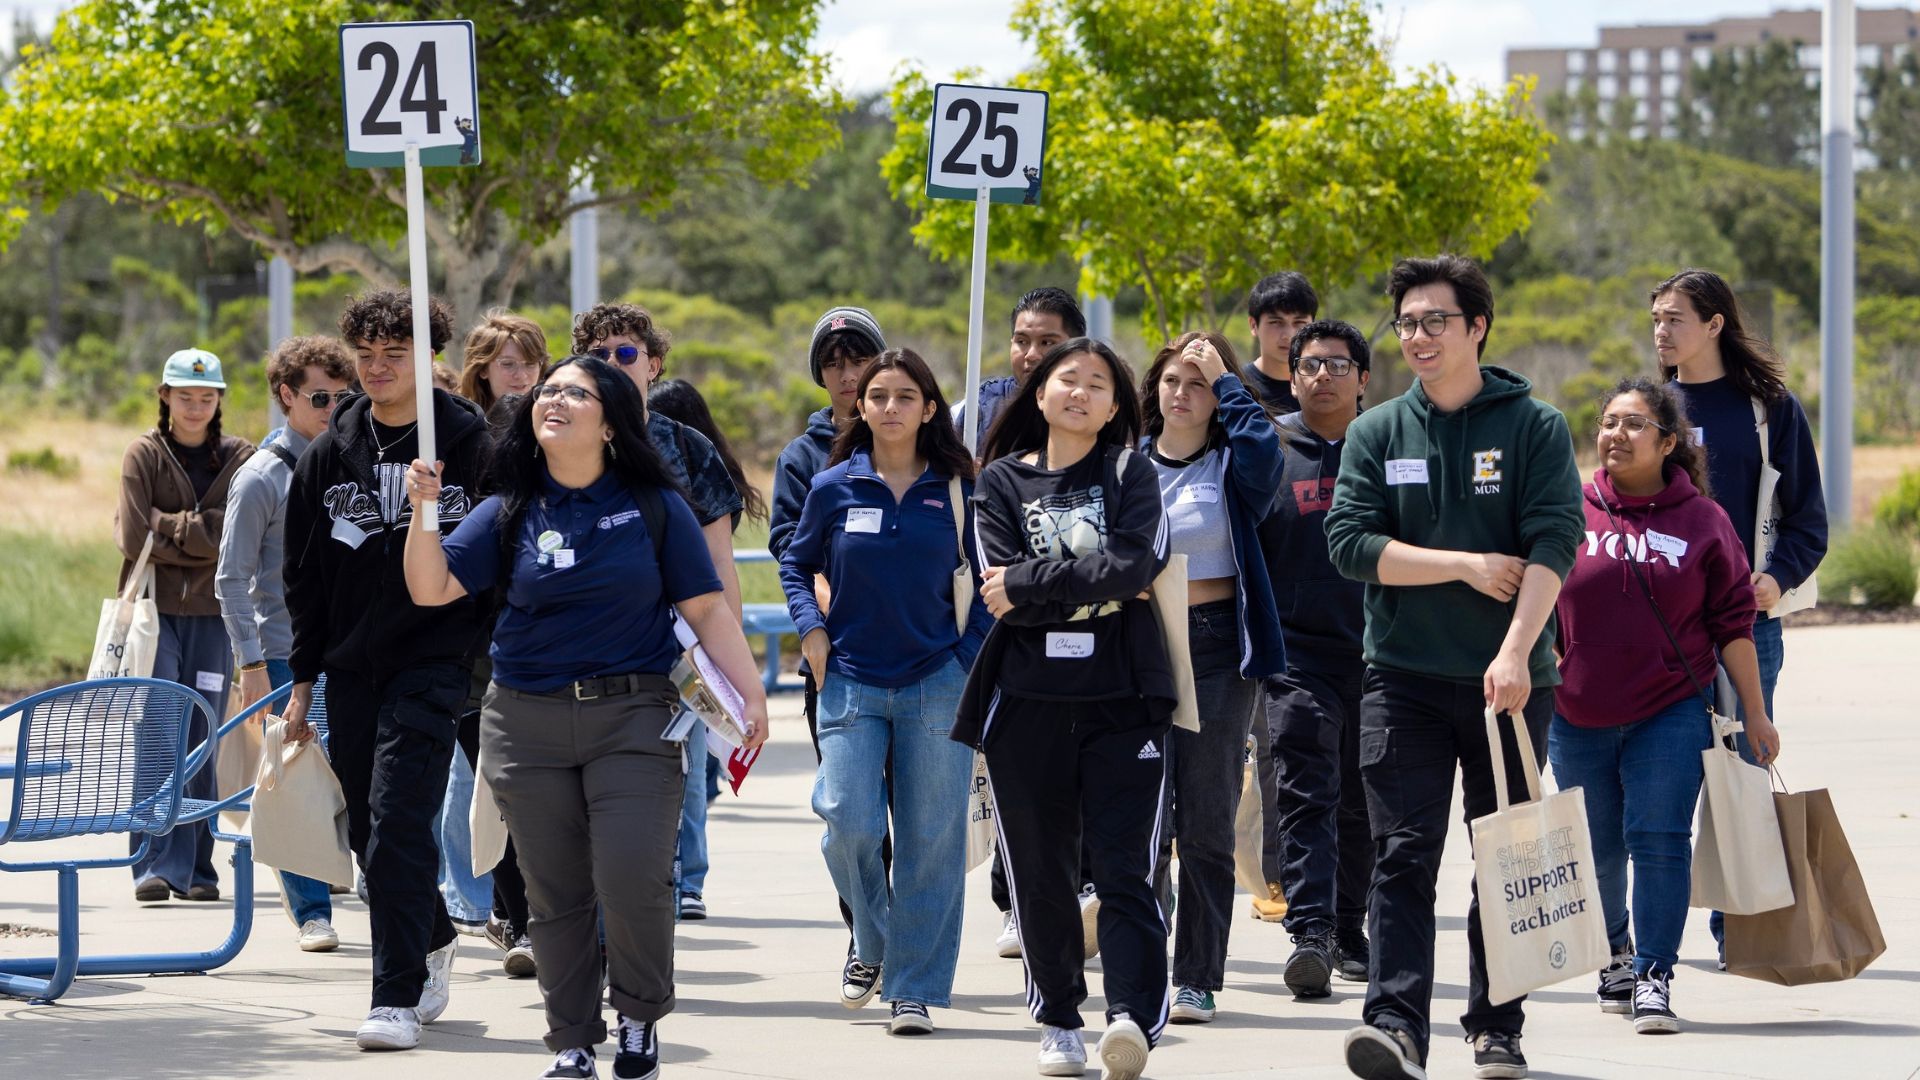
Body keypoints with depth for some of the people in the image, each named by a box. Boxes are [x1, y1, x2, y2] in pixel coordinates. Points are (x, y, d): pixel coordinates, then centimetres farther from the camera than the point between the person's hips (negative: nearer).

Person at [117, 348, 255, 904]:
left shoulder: (239, 457, 7)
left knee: (203, 744, 2)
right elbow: (135, 538, -7)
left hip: (212, 613, 2)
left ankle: (194, 868, 9)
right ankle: (153, 865, -11)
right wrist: (201, 539, -5)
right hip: (154, 608, -2)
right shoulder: (144, 454, 3)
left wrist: (168, 525, -9)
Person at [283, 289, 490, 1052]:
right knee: (370, 831, 10)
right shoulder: (330, 455, 8)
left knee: (398, 821, -15)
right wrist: (302, 681, 10)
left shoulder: (469, 445, -3)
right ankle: (433, 943, 34)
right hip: (351, 667, 5)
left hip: (433, 661, -5)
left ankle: (398, 996, -13)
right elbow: (305, 575, 13)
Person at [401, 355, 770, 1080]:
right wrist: (424, 513, -16)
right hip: (529, 724, 2)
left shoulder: (653, 506, 2)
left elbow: (707, 610, 2)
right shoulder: (510, 514, 6)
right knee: (556, 896, 6)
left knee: (632, 880, -14)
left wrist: (750, 693, -5)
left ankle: (641, 1017, 10)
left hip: (634, 719, -2)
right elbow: (430, 589, -1)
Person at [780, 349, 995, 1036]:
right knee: (849, 824, -12)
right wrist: (811, 629, 0)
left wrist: (975, 659, 1)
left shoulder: (956, 491, 2)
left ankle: (914, 988, 7)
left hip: (937, 683, 0)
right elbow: (797, 565, 15)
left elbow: (981, 582, 10)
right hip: (852, 682, 0)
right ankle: (871, 945, 16)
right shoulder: (834, 488, 2)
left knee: (930, 838, -1)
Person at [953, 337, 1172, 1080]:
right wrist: (1098, 584, -10)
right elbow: (999, 585, -5)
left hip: (1122, 697, -2)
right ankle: (1058, 1020, 18)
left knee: (1124, 865, -11)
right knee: (1039, 870, 6)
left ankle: (1133, 1016, -23)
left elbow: (1138, 560, -11)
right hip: (1028, 699, 2)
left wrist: (1030, 585, -11)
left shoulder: (1131, 475, 8)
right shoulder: (1002, 481, 10)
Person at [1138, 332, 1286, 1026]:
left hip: (1217, 647, -2)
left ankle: (1198, 980, 4)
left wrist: (1225, 380, -9)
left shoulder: (1231, 466, 4)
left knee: (1206, 825, 0)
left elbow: (1262, 447, -21)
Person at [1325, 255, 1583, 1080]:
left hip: (1511, 680, -1)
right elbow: (1350, 542, -3)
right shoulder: (1376, 434, 8)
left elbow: (1553, 546, -10)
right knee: (1403, 856, -9)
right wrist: (1466, 565, -10)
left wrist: (1516, 652, -22)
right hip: (1403, 678, 1)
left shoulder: (1534, 427, 0)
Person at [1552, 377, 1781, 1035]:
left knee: (1659, 839, -10)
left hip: (1670, 713, -2)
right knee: (1596, 850, 11)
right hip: (1578, 717, 2)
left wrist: (1755, 713, 4)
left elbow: (1732, 623, 3)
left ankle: (1654, 976, -7)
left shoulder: (1702, 521, 1)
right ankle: (1615, 950, 35)